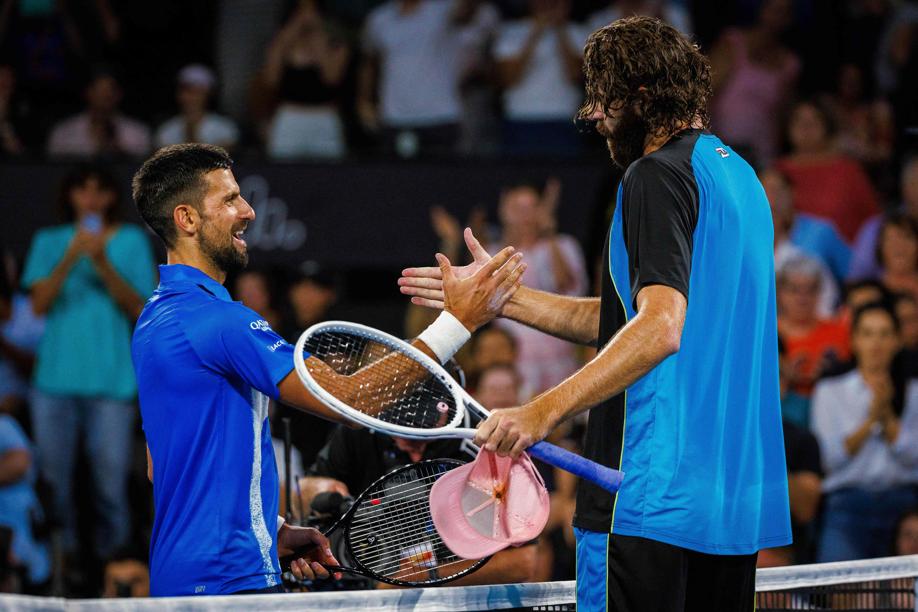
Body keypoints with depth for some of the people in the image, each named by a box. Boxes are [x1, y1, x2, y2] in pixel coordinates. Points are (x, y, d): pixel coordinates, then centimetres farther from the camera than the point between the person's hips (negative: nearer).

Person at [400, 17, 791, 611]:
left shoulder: (657, 175, -11)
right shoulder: (738, 174, 18)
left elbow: (660, 329, -25)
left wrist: (546, 410, -31)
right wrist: (502, 295, 21)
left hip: (652, 495, -10)